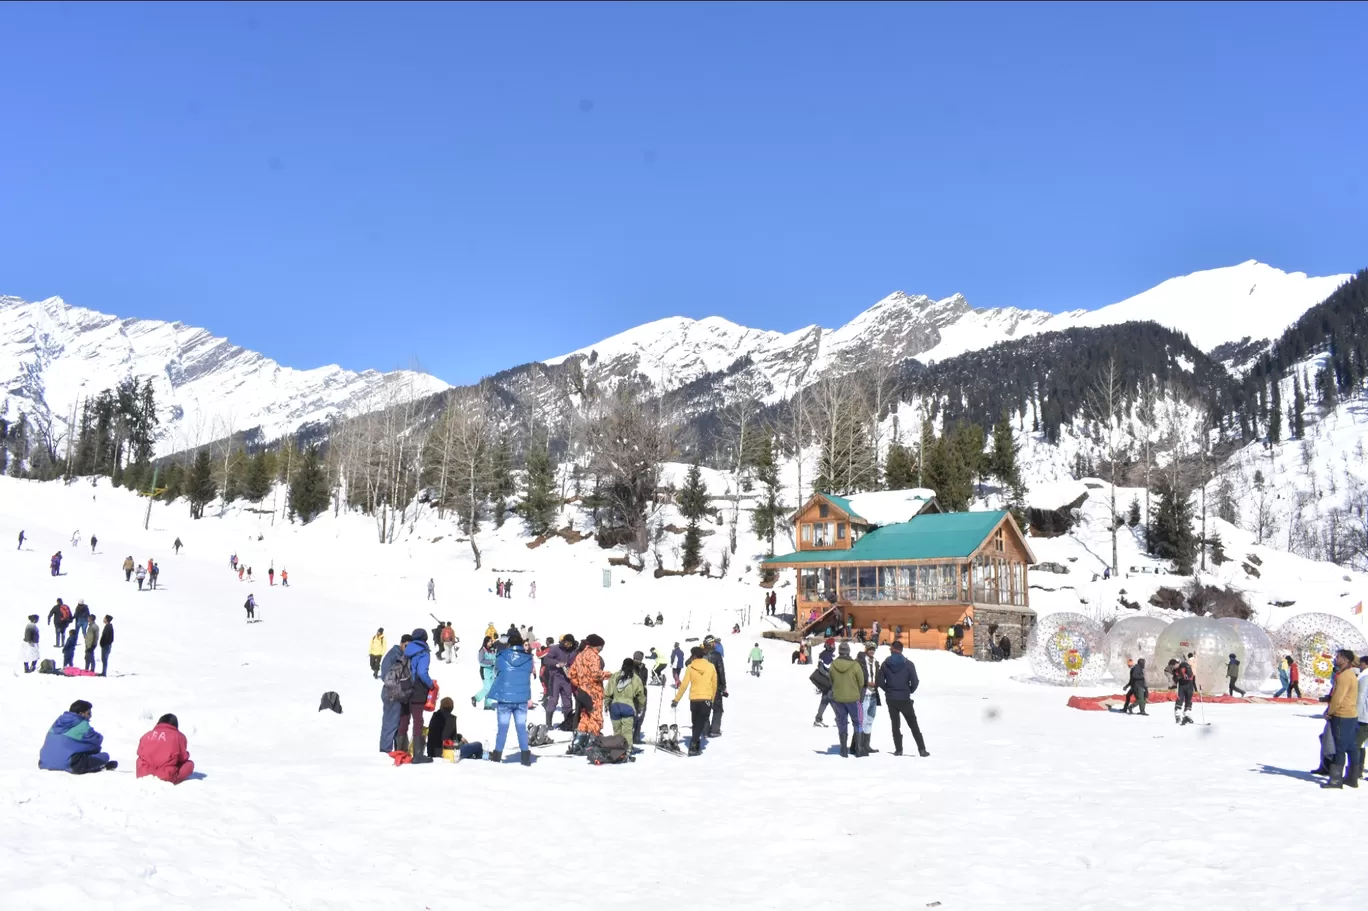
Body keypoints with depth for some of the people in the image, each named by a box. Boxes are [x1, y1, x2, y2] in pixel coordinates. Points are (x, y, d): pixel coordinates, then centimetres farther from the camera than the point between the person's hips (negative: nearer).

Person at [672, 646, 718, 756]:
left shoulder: (690, 667, -4)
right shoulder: (711, 666, 1)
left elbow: (684, 685, -5)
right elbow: (714, 685, 7)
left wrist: (676, 700, 1)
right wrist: (712, 700, 20)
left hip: (694, 699, 1)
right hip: (706, 699, -1)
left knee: (695, 723, 17)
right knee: (701, 724, 1)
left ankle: (696, 746, 22)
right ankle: (693, 746, -11)